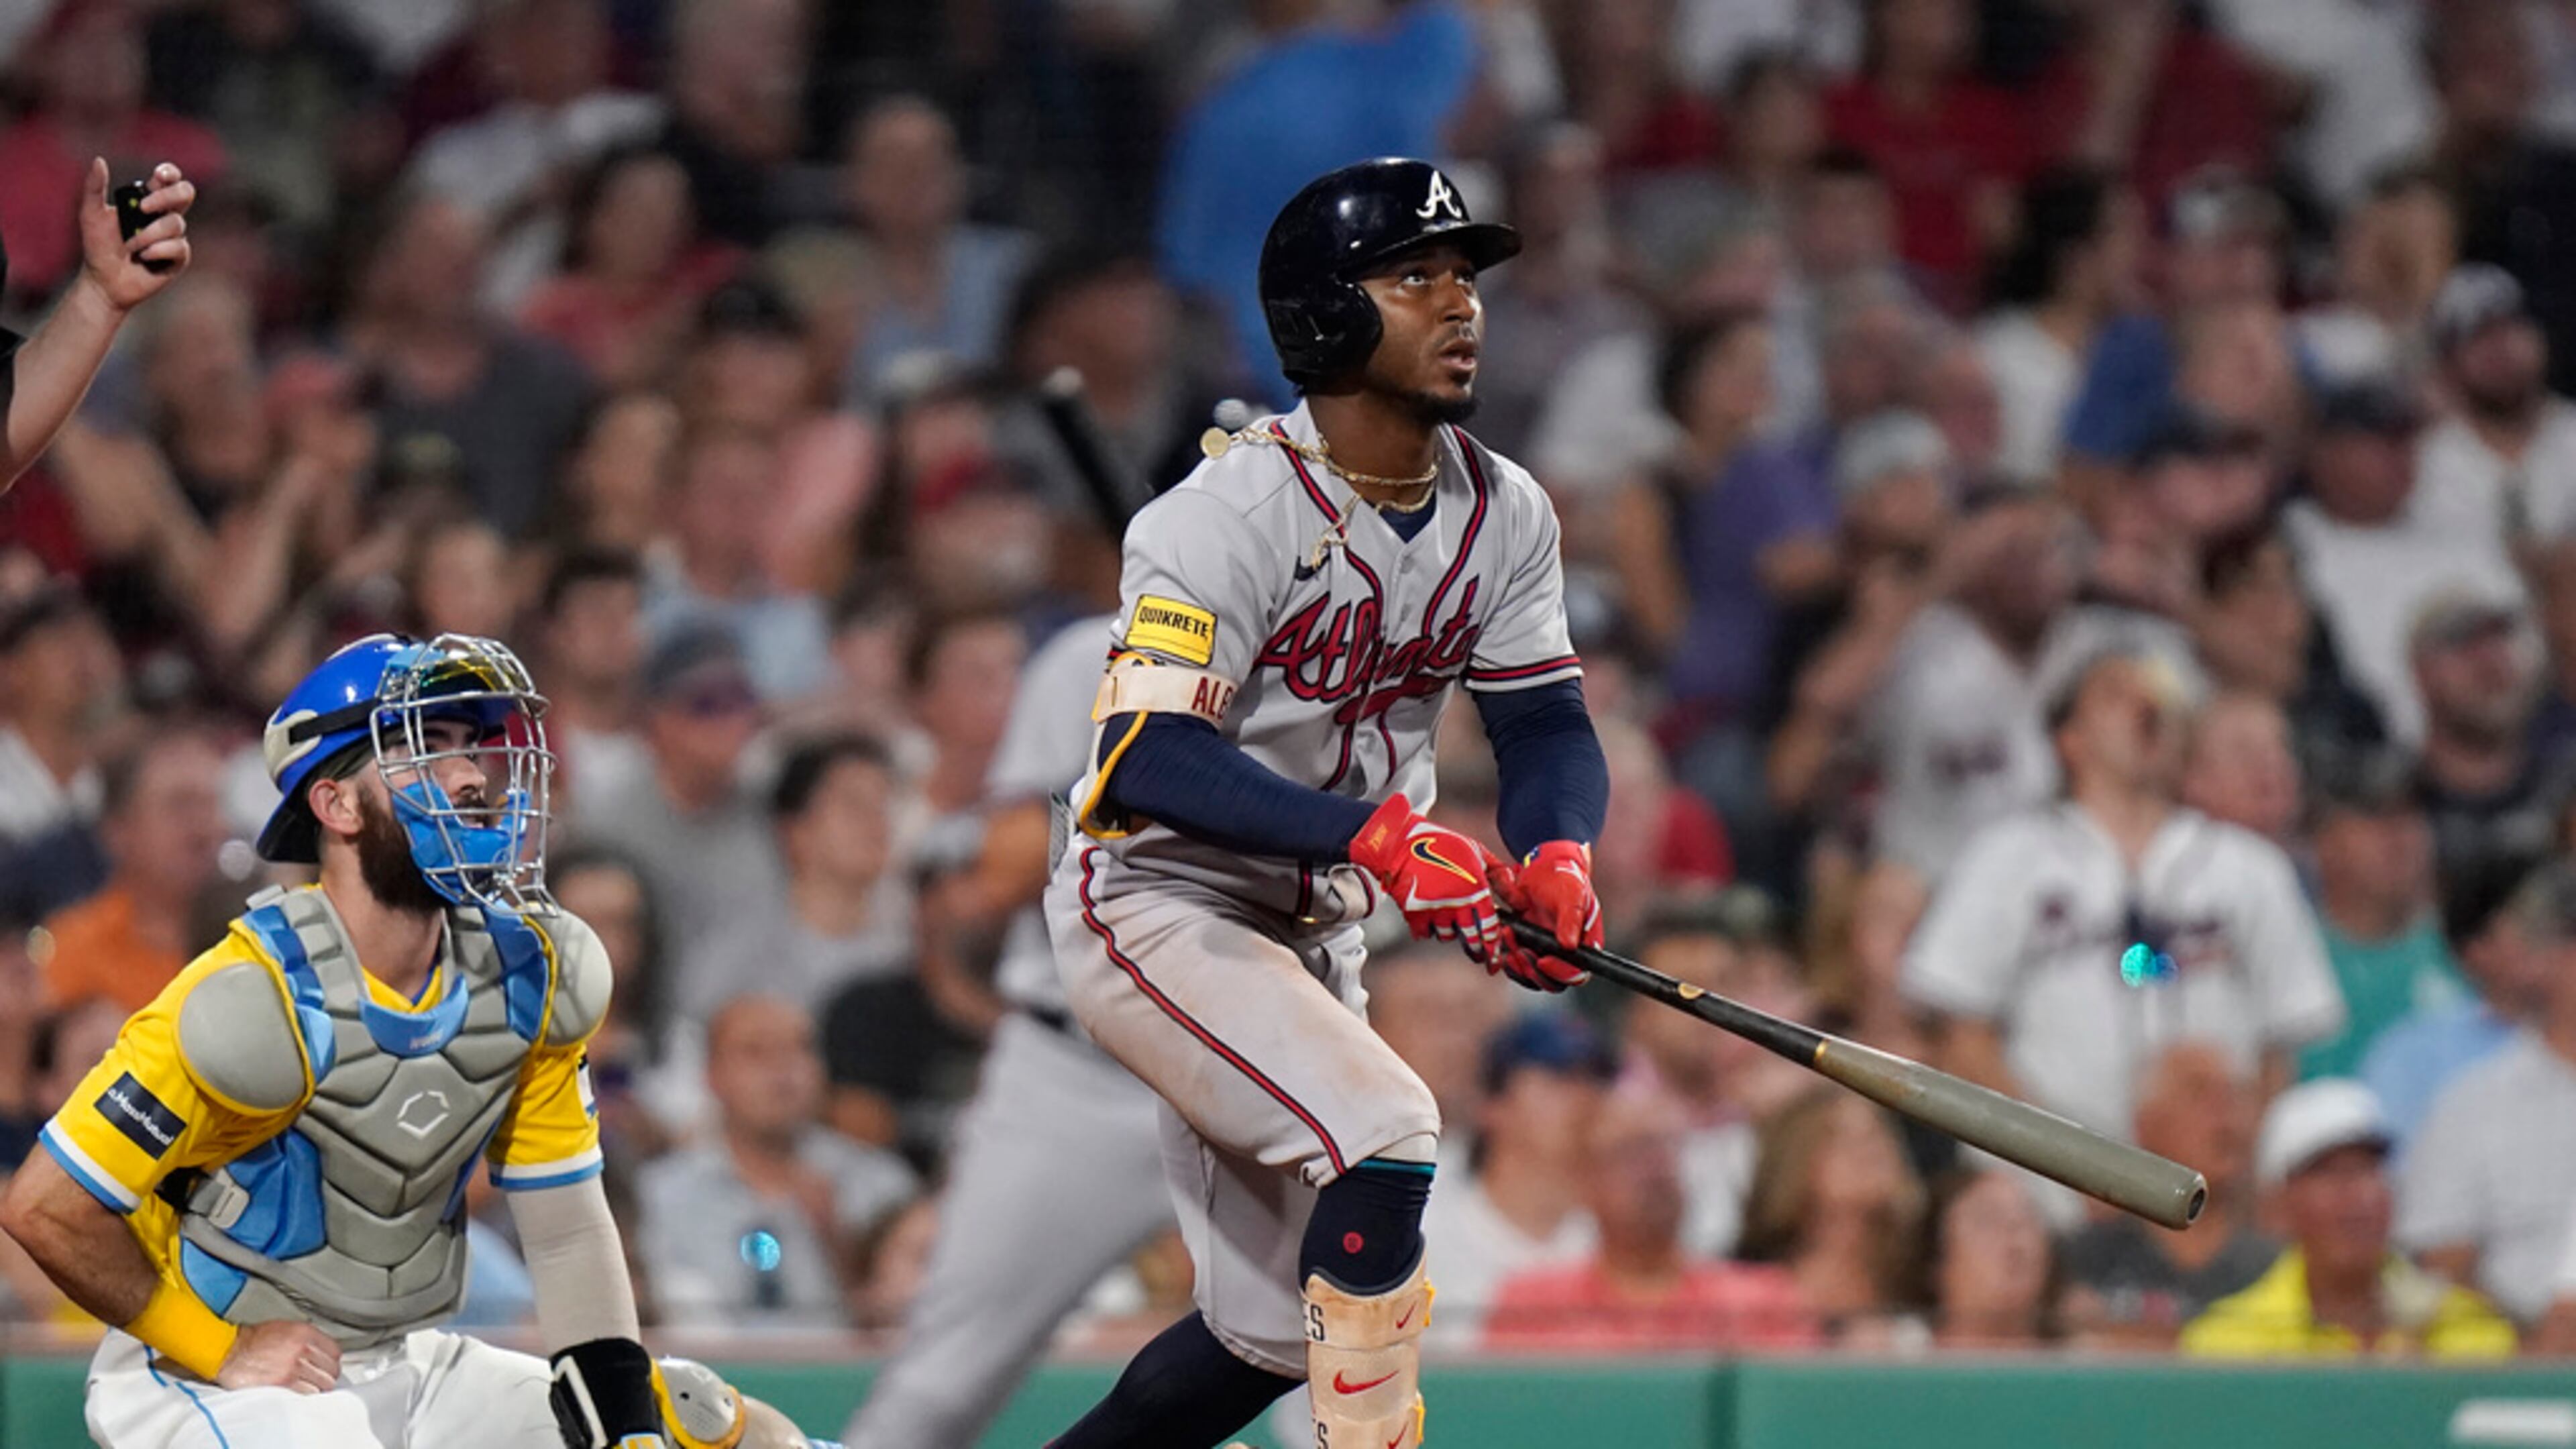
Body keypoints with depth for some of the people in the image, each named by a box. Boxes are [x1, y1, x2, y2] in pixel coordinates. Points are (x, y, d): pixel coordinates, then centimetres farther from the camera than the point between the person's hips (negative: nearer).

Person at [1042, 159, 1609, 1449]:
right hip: (1154, 904, -8)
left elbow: (1548, 724, 2)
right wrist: (1379, 837, -39)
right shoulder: (1236, 508, -21)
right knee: (1384, 1132, -29)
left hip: (1312, 933, 8)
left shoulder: (1503, 513, 1)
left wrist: (1557, 857, -22)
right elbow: (1150, 759, -29)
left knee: (1280, 1328, 10)